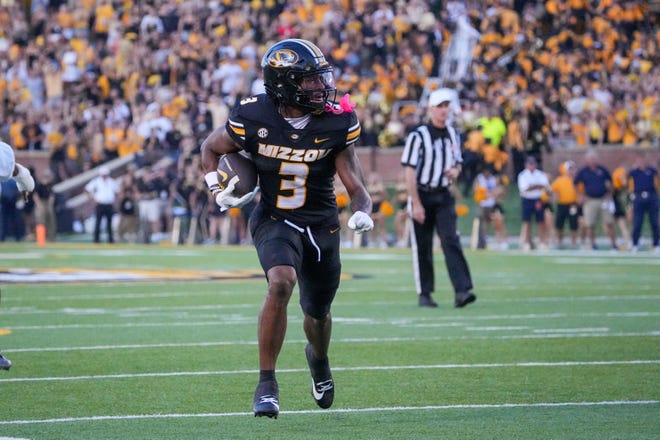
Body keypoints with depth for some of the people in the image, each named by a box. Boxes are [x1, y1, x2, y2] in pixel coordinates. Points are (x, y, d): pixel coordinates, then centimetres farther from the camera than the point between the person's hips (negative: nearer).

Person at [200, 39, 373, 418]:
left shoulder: (336, 124, -13)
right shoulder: (255, 119, -16)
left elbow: (356, 186, -7)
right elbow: (211, 148, 4)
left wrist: (362, 212, -28)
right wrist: (218, 191, -10)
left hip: (321, 224, 2)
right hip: (274, 220, -2)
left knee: (318, 312, 16)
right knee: (282, 283, -31)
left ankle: (318, 358, 55)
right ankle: (267, 383, -20)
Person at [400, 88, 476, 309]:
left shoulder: (453, 135, 9)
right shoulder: (418, 136, -10)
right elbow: (409, 171, -12)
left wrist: (455, 171, -4)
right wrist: (416, 203, -16)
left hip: (444, 196, 4)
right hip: (422, 195, -4)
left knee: (451, 241, -11)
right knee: (422, 247, 3)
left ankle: (461, 291, -20)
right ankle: (424, 294, 13)